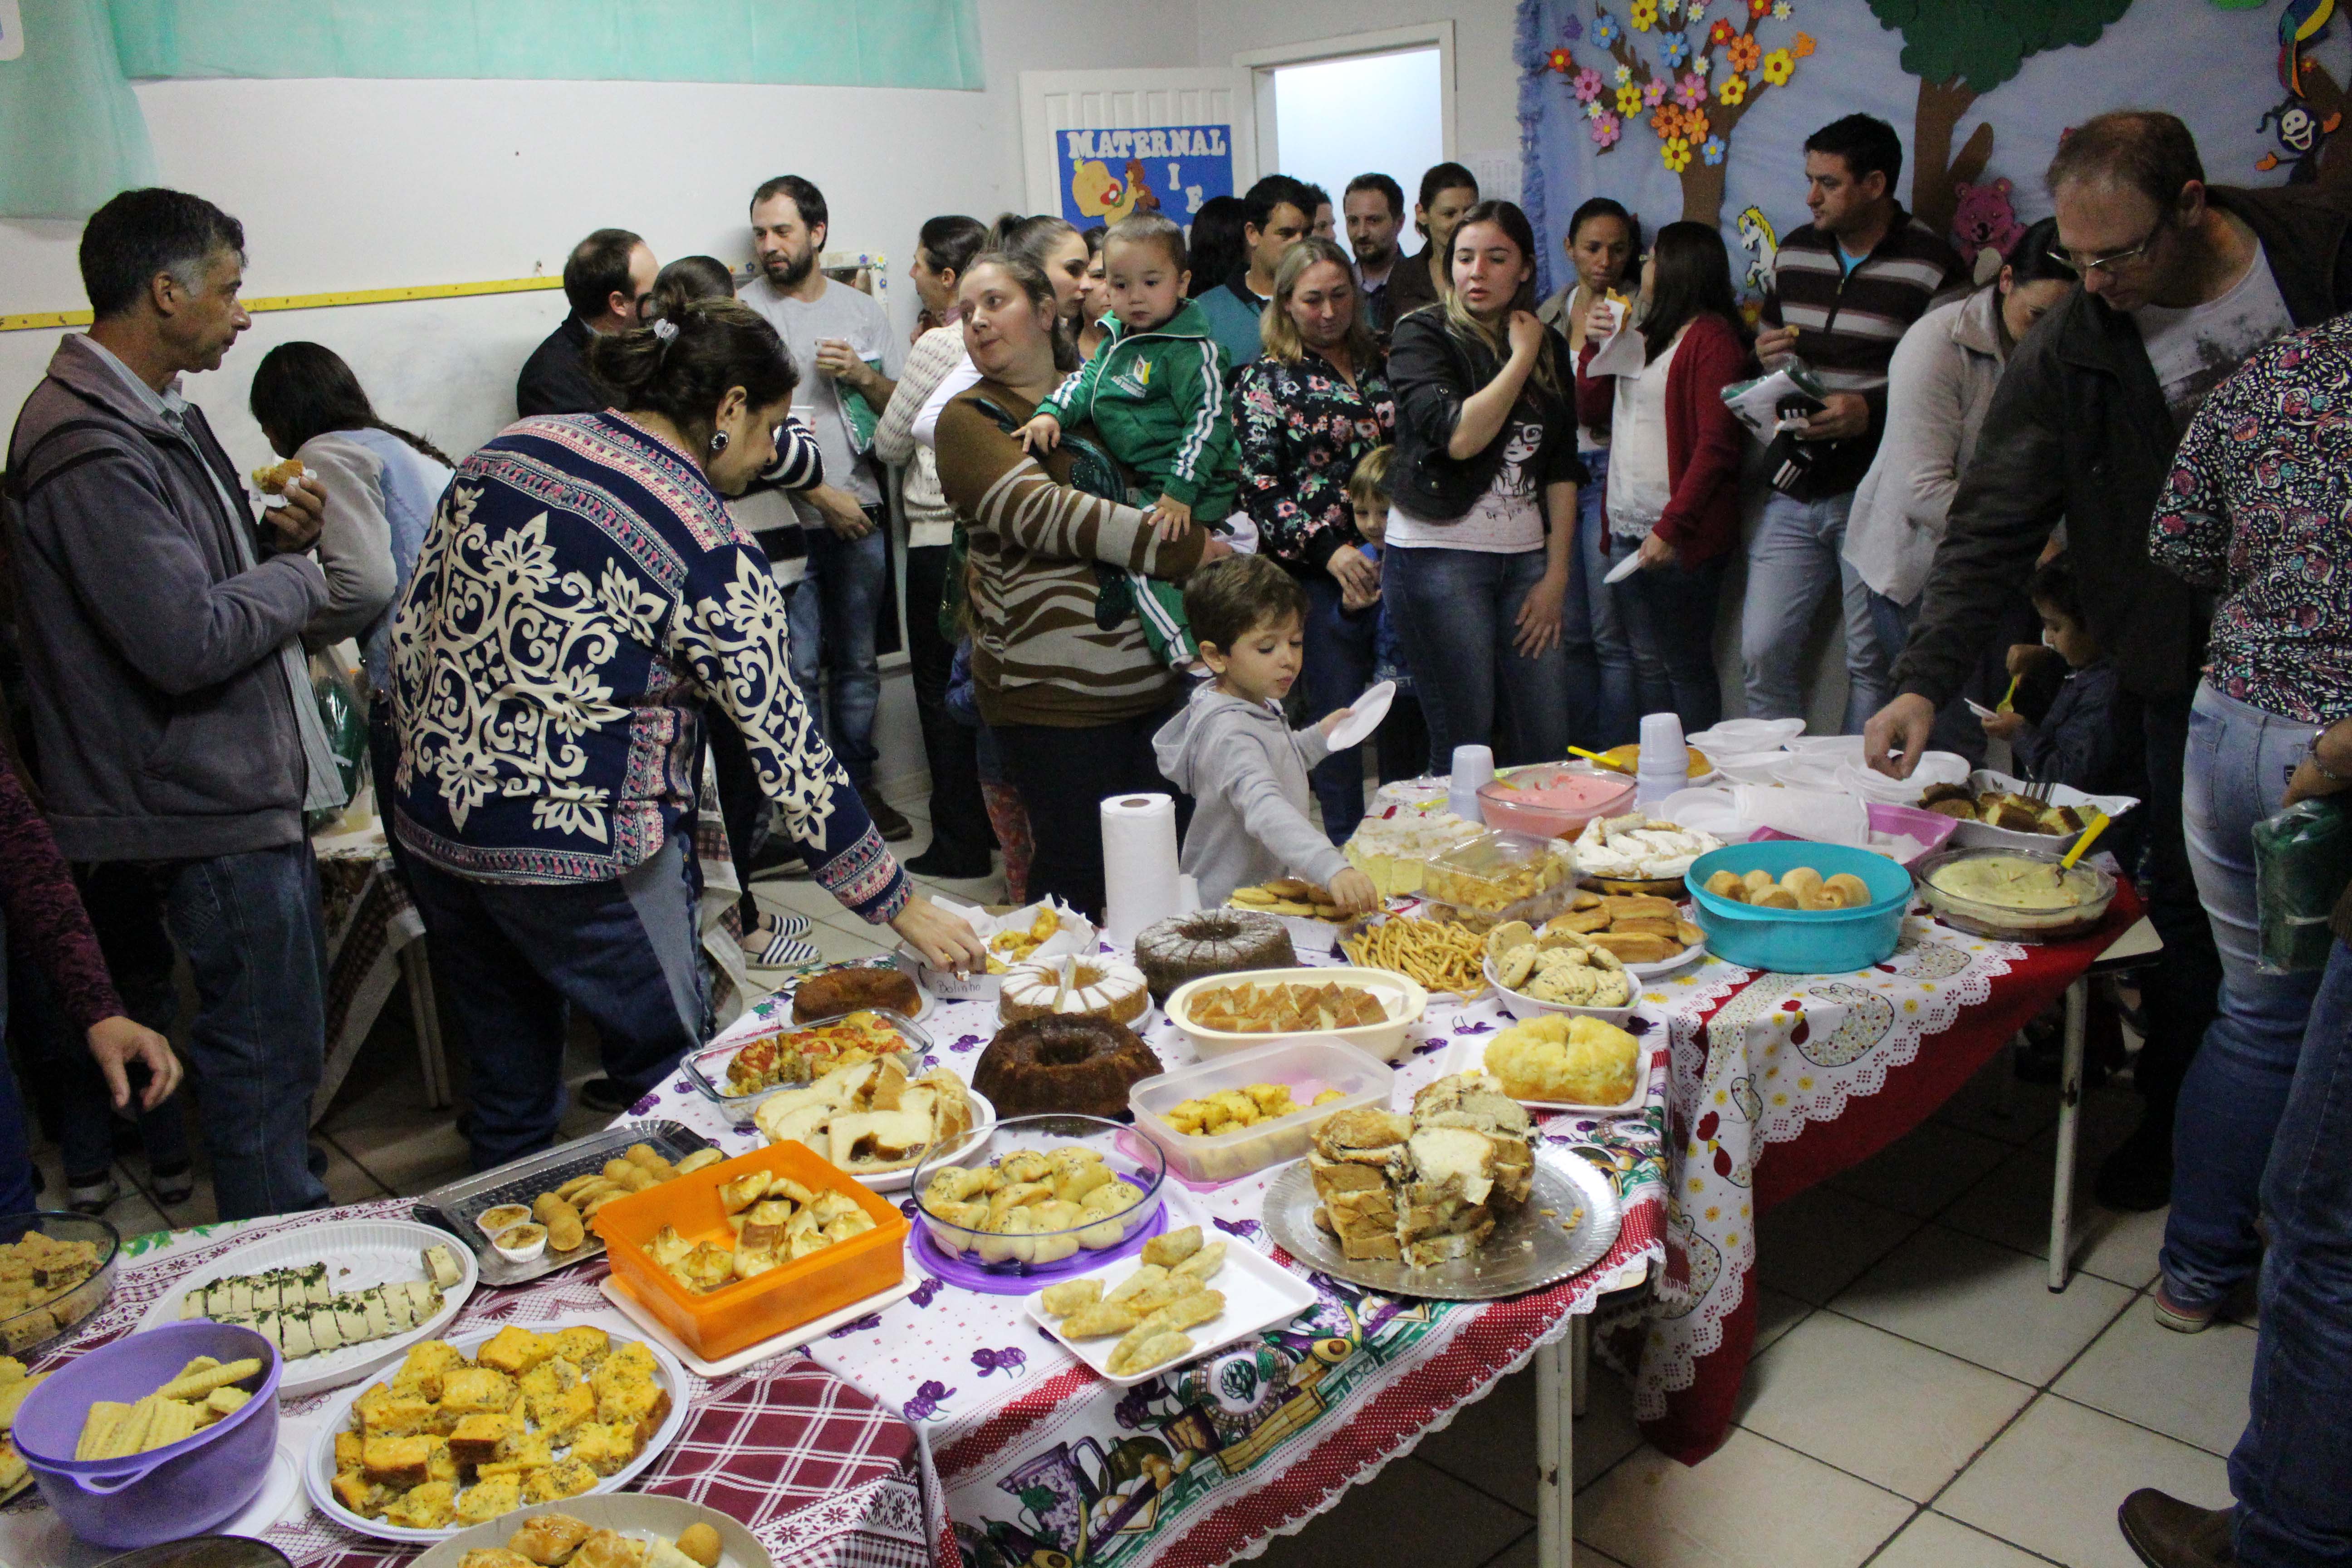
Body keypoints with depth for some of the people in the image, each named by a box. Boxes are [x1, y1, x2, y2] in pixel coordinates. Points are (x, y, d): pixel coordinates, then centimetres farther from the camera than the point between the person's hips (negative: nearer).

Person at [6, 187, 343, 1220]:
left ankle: (281, 1248, 35)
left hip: (246, 790, 11)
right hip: (209, 811, -11)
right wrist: (299, 577, -11)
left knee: (276, 1044, 20)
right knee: (266, 1051, -2)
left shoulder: (159, 418, 13)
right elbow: (188, 642, -27)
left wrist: (273, 542, 3)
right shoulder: (90, 448, -21)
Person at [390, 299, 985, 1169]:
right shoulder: (708, 548, -14)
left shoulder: (505, 451, 4)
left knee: (508, 1095, 22)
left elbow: (412, 635, 7)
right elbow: (788, 749, -13)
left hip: (434, 826, 7)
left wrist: (442, 772, 19)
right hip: (580, 852, -7)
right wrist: (902, 907, -5)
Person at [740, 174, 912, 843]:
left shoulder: (863, 310, 11)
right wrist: (818, 492, -10)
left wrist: (861, 375, -8)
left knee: (858, 661, 11)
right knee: (796, 667, -4)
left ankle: (859, 784, 23)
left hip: (861, 512, 4)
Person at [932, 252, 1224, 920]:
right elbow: (1044, 513, -16)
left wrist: (1227, 543, 9)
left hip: (1153, 675, 5)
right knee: (1078, 865, -4)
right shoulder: (970, 420, 0)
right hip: (1054, 686, -5)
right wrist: (1180, 549, -18)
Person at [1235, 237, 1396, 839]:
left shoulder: (1383, 364, 14)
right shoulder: (1266, 380, 3)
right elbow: (1260, 490, -6)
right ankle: (1346, 849, 16)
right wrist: (1330, 550, -17)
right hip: (1319, 571, -3)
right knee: (1337, 714, 3)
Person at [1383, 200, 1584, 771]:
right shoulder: (1423, 335, -2)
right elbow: (1458, 436, -18)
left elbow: (1562, 468, 12)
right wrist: (1520, 359, -8)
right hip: (1440, 556, -5)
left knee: (1548, 740, 3)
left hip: (1525, 556, 5)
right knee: (1463, 743, -4)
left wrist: (1556, 573, 5)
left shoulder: (1548, 346, 13)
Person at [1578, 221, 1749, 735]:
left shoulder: (1712, 337, -8)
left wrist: (1672, 528, -22)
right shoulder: (1646, 335, 20)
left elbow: (1717, 443, -16)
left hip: (1680, 536, -8)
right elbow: (1590, 411, 20)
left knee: (1685, 665, -2)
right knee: (1648, 664, 10)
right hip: (1628, 528, 8)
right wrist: (1594, 345, 6)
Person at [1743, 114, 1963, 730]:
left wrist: (1872, 413, -21)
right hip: (1794, 492, 5)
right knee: (1763, 651, 3)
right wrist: (1764, 355, 1)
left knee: (1872, 662, 3)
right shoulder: (1795, 252, 12)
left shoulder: (1931, 267, -6)